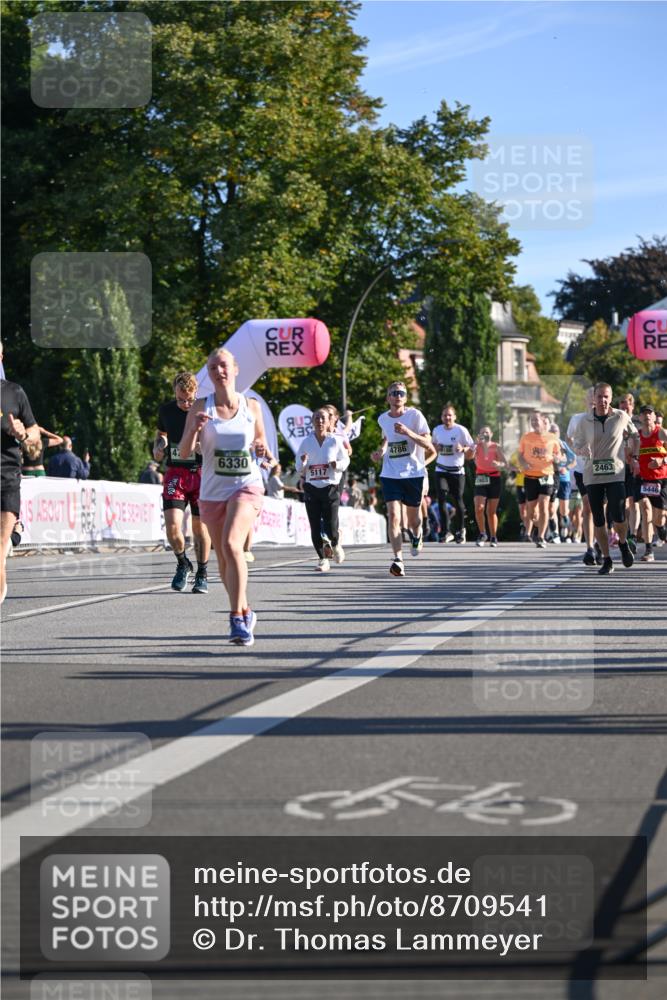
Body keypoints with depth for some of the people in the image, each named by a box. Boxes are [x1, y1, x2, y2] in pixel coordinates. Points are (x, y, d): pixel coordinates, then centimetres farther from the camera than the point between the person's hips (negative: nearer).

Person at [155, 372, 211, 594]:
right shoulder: (166, 410, 1)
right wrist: (158, 447, 1)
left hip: (202, 472, -2)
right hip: (175, 473, 2)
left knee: (200, 526, 4)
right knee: (172, 524, -12)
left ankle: (202, 574, 21)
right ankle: (183, 564, 15)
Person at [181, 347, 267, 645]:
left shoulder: (252, 406, 2)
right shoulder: (200, 407, 0)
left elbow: (261, 442, 16)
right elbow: (184, 453, -5)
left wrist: (262, 450, -8)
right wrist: (194, 429, -24)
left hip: (246, 486, -2)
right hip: (212, 490, 2)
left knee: (231, 544, -25)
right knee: (223, 560, 11)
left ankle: (238, 619, -25)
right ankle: (245, 612, 34)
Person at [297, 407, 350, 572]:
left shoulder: (335, 441, -2)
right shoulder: (306, 442, 4)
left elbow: (345, 461, 3)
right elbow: (300, 468, 7)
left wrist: (337, 464, -18)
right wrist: (303, 463, -15)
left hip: (330, 487, -2)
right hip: (311, 488, 2)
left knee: (330, 526, -7)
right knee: (315, 527, -1)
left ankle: (335, 544, 27)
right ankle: (323, 558, 12)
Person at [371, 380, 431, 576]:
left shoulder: (415, 415, -9)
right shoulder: (383, 419, 4)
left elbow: (427, 443, -13)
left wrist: (408, 432, -26)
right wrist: (381, 451, 6)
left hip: (414, 473, -2)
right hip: (390, 474, 2)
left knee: (413, 517, 12)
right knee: (393, 516, -16)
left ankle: (416, 535, 50)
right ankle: (398, 560, -18)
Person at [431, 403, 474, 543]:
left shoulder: (461, 430, -7)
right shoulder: (437, 430, 4)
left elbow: (472, 449, -2)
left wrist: (463, 449, -23)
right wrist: (436, 448, -2)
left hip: (457, 471, -2)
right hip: (441, 470, 2)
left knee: (458, 500, 2)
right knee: (441, 498, -14)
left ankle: (461, 530, 22)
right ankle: (446, 531, -11)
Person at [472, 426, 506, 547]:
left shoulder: (496, 447, 0)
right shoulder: (477, 446, 0)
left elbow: (505, 463, -6)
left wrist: (499, 464, -28)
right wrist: (477, 443, -31)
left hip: (494, 479, 0)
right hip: (481, 479, 0)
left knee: (491, 511, 4)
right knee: (479, 508, -14)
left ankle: (493, 537, 15)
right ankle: (482, 534, 4)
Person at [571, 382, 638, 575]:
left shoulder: (621, 417, 0)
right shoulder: (584, 421, 2)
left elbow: (633, 433, 19)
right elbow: (576, 443, 10)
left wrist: (630, 445, 6)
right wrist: (582, 450, -10)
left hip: (616, 474, -1)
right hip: (592, 476, 2)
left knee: (618, 516, -13)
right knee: (598, 520, 2)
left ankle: (623, 543, 19)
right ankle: (607, 560, 12)